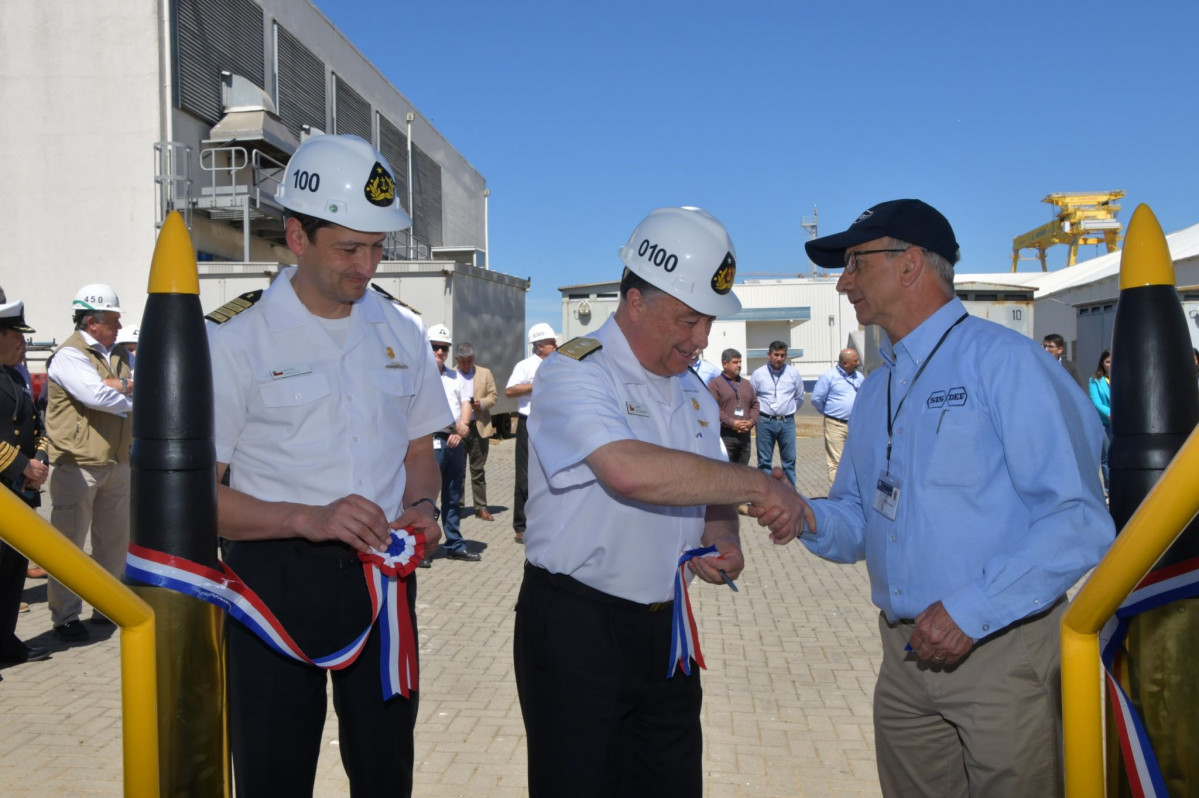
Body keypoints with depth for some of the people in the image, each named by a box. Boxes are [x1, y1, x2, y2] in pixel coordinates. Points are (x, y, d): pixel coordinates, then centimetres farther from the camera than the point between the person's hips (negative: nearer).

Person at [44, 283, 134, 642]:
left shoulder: (119, 354, 13)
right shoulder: (69, 355, -11)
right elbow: (96, 396, -25)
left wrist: (114, 385, -16)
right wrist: (131, 400, -9)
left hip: (117, 462, 7)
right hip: (77, 465, -7)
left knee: (114, 539, 14)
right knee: (69, 543, 2)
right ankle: (65, 617, 11)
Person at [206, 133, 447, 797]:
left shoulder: (402, 333, 7)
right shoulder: (235, 339, -7)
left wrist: (422, 506, -4)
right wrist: (309, 519, -22)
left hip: (383, 576, 4)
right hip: (276, 582, -3)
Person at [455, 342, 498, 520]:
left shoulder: (485, 373, 11)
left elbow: (494, 395, 8)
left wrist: (482, 403, -11)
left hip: (480, 427, 1)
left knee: (478, 470, 5)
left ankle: (481, 507, 9)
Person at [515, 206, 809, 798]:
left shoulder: (693, 393, 12)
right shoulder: (575, 372, -14)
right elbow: (630, 471, -33)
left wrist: (722, 543, -4)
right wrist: (756, 485, -25)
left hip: (665, 631, 7)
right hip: (576, 630, -7)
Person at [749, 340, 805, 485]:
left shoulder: (793, 373, 3)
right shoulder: (758, 374, -1)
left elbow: (800, 397, 15)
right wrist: (757, 415, 9)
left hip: (787, 422, 1)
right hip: (765, 422, -1)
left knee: (789, 461, 5)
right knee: (764, 461, 5)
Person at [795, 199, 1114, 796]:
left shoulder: (1002, 360, -12)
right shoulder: (875, 390, 12)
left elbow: (1079, 518, -18)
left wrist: (974, 609, -22)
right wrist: (809, 518, -5)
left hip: (999, 654, -7)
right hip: (906, 656, 7)